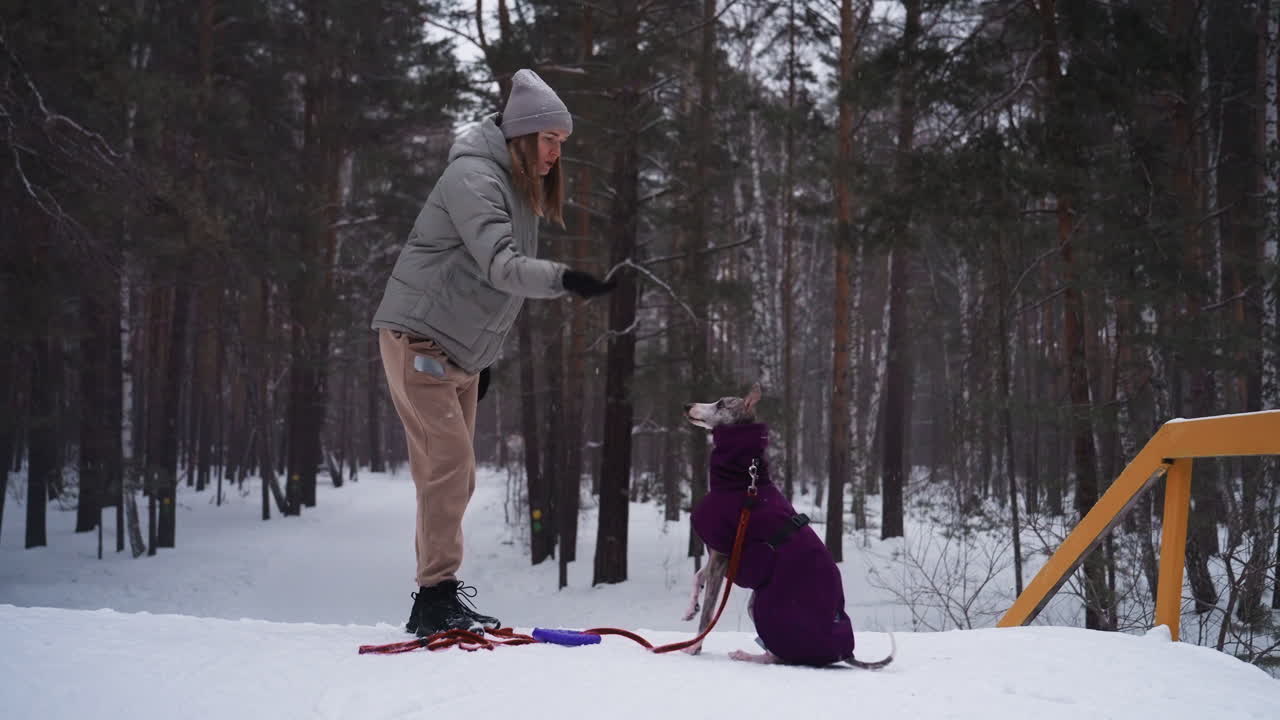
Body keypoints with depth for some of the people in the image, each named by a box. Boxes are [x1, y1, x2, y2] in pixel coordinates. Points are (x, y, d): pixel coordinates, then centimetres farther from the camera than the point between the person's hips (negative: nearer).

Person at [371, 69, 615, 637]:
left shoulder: (519, 189, 15)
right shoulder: (473, 176, -14)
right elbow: (499, 265, -29)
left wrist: (484, 360, 18)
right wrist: (563, 279, -43)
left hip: (459, 351, 9)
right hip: (419, 336, -9)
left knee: (454, 474, 8)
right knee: (450, 461, -15)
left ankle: (438, 604, 14)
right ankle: (438, 596, -13)